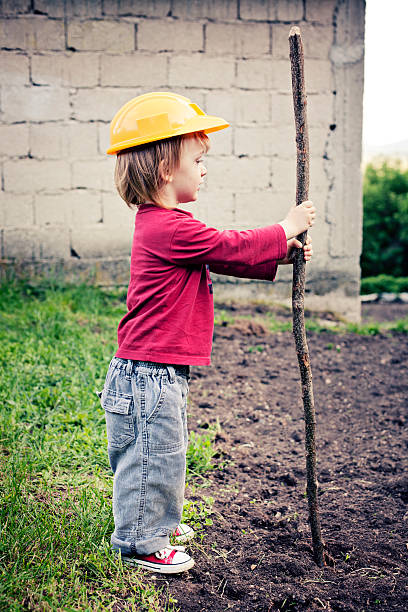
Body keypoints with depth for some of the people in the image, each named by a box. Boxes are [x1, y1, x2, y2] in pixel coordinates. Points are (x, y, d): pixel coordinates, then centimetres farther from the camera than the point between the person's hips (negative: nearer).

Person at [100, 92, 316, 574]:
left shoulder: (162, 223, 12)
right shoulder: (171, 228, -22)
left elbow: (225, 258, 18)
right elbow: (232, 248, -17)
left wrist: (279, 255, 10)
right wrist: (286, 229, -4)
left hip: (159, 371, 11)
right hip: (150, 373, -11)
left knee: (163, 453, 23)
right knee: (154, 457, 3)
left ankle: (158, 522, 40)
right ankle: (141, 542, 18)